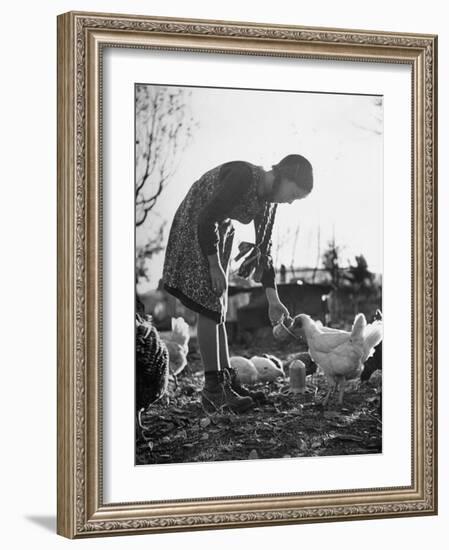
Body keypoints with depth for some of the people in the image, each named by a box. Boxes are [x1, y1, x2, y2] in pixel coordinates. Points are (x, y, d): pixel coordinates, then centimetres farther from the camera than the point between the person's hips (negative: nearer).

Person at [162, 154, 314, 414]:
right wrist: (215, 267, -22)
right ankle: (214, 387, -13)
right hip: (194, 230, -9)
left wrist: (273, 298, 3)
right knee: (210, 307, -13)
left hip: (219, 234, 9)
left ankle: (227, 379, 11)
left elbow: (264, 248, 7)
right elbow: (206, 219, -27)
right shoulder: (243, 176, -26)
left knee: (218, 310, 8)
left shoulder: (269, 201, 1)